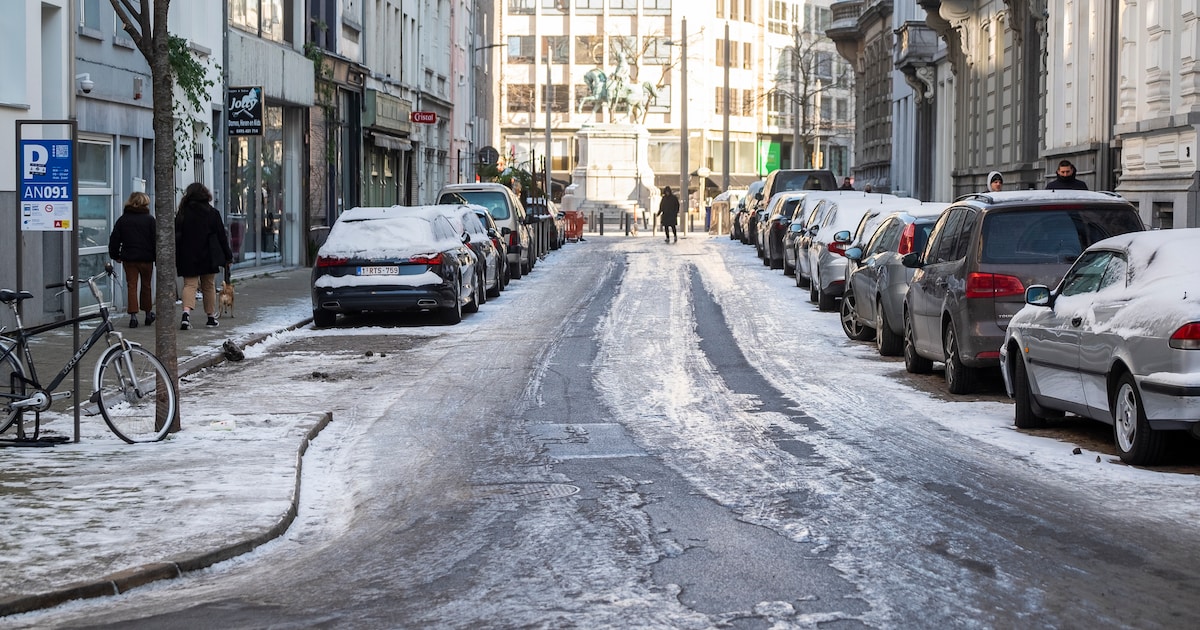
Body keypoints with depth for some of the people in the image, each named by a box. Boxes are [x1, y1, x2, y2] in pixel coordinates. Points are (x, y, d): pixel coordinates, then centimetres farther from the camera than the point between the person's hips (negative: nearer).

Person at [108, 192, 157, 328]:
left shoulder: (122, 220, 3)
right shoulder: (149, 219, -3)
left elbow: (114, 239, 5)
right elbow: (155, 240, -5)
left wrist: (115, 255, 16)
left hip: (129, 259, 1)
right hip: (146, 258, -1)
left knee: (131, 286, 2)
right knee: (146, 286, 13)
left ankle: (133, 314, -10)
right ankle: (148, 313, 24)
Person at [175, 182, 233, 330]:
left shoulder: (182, 214, -1)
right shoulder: (212, 213, -1)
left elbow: (176, 237, -3)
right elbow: (222, 236, 2)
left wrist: (175, 259, 0)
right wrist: (228, 256, 9)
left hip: (188, 257, 0)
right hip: (208, 257, 0)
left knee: (189, 284, -1)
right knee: (209, 286, 13)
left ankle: (186, 312, -25)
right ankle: (211, 317, 20)